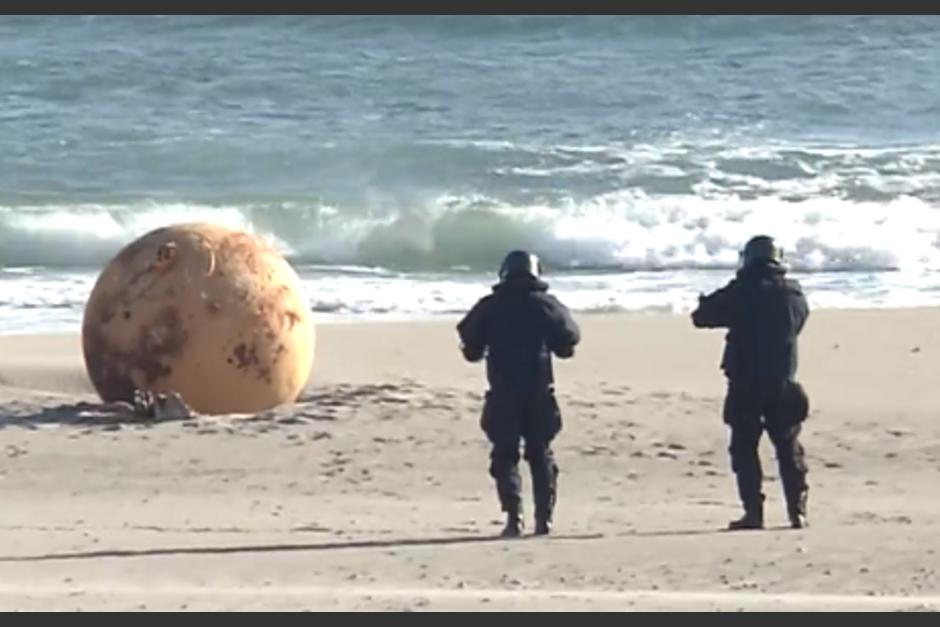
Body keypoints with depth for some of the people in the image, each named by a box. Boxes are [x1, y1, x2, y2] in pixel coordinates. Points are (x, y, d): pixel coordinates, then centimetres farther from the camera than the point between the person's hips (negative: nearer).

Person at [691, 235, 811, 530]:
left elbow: (701, 316, -2)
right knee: (789, 449, 12)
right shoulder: (794, 294, 1)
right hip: (783, 386, 3)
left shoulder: (740, 292, -9)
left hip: (745, 387, -3)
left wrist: (709, 302, 18)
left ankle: (753, 512, -3)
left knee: (745, 448, 4)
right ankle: (797, 510, 8)